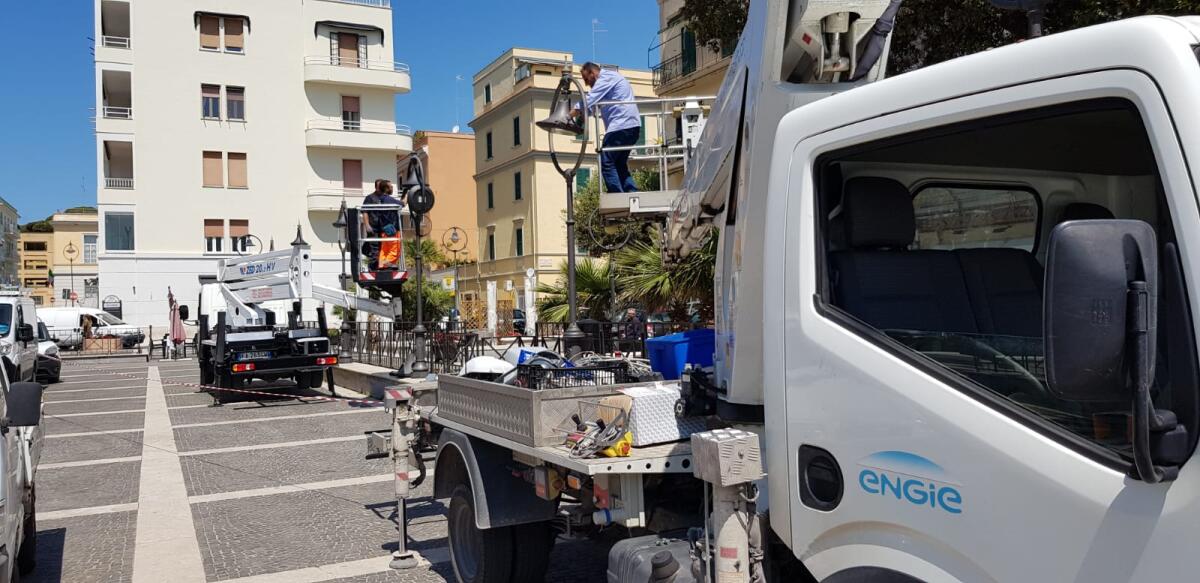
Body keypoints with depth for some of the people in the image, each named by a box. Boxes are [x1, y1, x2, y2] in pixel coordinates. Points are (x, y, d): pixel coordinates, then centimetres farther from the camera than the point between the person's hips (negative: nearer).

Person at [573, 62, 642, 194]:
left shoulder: (606, 78, -5)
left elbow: (588, 102, -15)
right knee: (620, 164, 13)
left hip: (620, 126, -10)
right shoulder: (611, 77, 27)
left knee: (607, 163, -10)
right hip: (632, 126, 10)